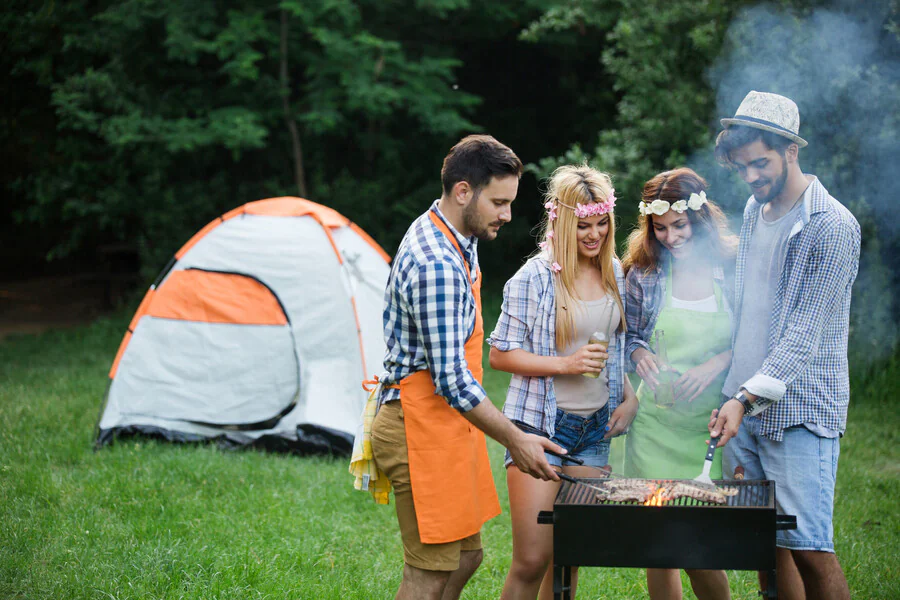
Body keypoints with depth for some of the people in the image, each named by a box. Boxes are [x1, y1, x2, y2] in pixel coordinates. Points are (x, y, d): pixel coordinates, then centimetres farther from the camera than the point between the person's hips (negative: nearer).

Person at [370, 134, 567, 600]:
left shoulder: (450, 237, 10)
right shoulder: (437, 265, -24)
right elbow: (451, 379, -24)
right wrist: (514, 440, -17)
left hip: (448, 423, 10)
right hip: (422, 427, -10)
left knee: (465, 556, 15)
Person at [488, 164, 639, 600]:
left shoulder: (615, 274, 7)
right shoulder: (534, 278, -11)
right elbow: (500, 354, -9)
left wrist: (629, 398, 5)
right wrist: (565, 365, -19)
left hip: (594, 430, 6)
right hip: (541, 426, -6)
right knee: (532, 560, -7)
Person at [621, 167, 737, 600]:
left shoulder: (732, 269, -2)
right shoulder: (644, 274, 2)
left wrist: (718, 363, -12)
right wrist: (641, 356, -6)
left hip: (713, 423, -2)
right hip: (657, 421, 2)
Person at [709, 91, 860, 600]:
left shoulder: (833, 226, -12)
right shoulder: (755, 210, 13)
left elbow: (805, 331, -16)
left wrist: (748, 396, -22)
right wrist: (733, 394, 15)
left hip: (800, 411, -7)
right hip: (745, 405, 7)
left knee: (809, 549, -10)